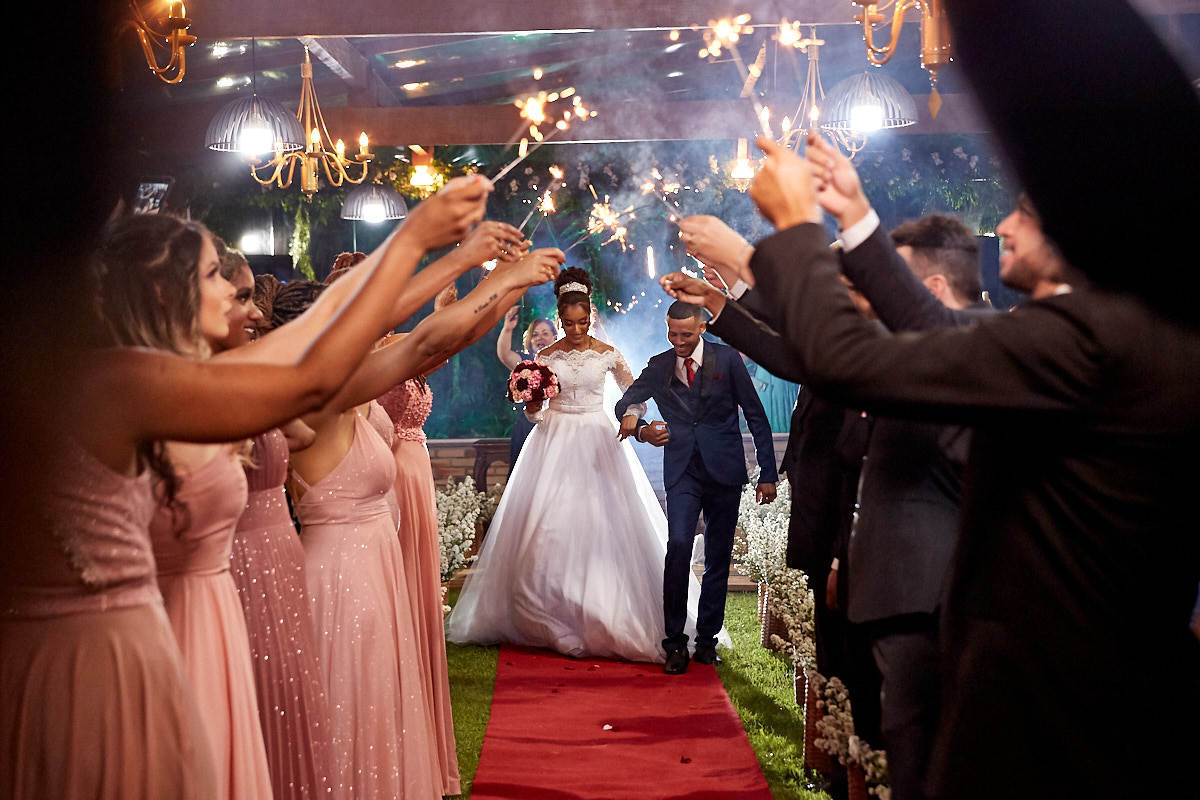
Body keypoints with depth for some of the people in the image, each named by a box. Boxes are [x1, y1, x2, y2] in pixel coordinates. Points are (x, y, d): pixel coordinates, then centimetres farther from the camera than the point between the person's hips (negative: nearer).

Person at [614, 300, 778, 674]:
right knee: (678, 545, -18)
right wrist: (639, 426, -16)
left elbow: (756, 416, 2)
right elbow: (625, 402, 9)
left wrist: (768, 473, -1)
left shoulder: (727, 359, 0)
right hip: (682, 472, 0)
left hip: (725, 471, 0)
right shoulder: (658, 367, 5)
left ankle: (707, 638, 20)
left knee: (718, 557, 5)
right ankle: (675, 642, -8)